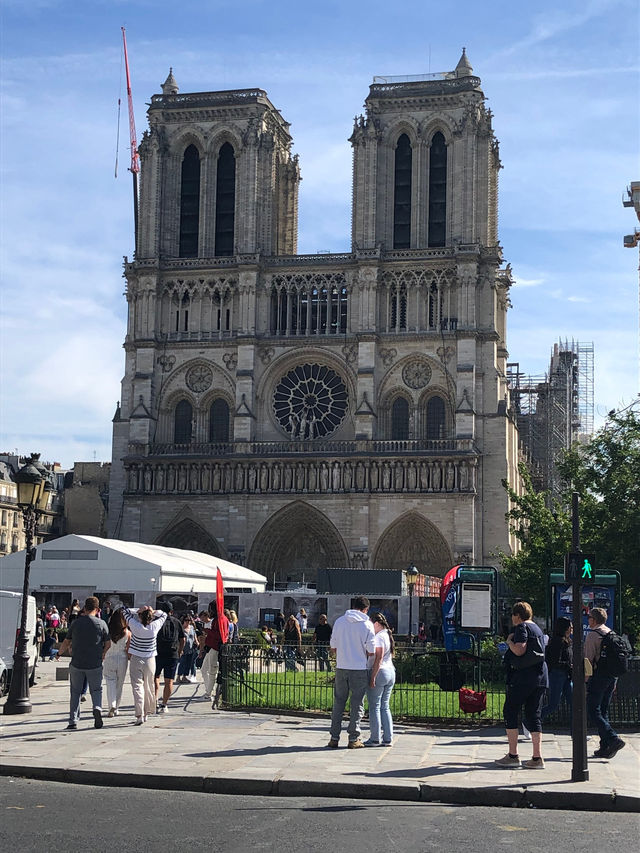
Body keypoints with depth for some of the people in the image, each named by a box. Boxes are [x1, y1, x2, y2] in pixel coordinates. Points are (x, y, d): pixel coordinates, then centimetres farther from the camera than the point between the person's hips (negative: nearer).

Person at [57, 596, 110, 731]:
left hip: (76, 664, 1)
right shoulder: (101, 624, -4)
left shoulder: (76, 623, -1)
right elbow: (108, 644, 1)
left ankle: (73, 721, 8)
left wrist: (60, 653, 26)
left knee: (75, 692, 13)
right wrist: (102, 654, 21)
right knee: (96, 689, 15)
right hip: (95, 664, -1)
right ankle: (97, 708, -14)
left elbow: (66, 642, 7)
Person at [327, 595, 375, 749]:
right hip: (359, 669, -3)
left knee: (338, 703, 10)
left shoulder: (339, 621, 3)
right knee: (357, 704, 6)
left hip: (341, 668, 3)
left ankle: (334, 738, 10)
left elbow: (333, 646, 7)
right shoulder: (367, 624, -5)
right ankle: (354, 739, 5)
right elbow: (371, 649, -6)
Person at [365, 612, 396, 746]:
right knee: (385, 707, 11)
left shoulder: (379, 637, -11)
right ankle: (388, 739, 9)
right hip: (391, 672, 9)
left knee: (374, 707, -2)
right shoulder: (388, 636, 16)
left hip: (380, 672, -9)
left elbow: (379, 658, -18)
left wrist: (372, 677, -18)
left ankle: (375, 739, -1)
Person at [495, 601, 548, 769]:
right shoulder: (536, 628, 19)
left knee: (510, 712, 1)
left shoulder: (522, 627, -7)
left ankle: (513, 755, -2)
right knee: (533, 716, 8)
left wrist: (509, 641, -2)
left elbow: (519, 650, -20)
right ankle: (537, 758, 2)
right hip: (540, 676, 8)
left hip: (522, 677, -8)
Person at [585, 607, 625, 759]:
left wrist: (585, 680, -8)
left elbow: (589, 658, -13)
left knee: (593, 711, -6)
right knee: (604, 711, 13)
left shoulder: (592, 634, -8)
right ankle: (605, 748, 11)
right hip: (612, 676, 8)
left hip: (598, 675, -8)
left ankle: (613, 738, -22)